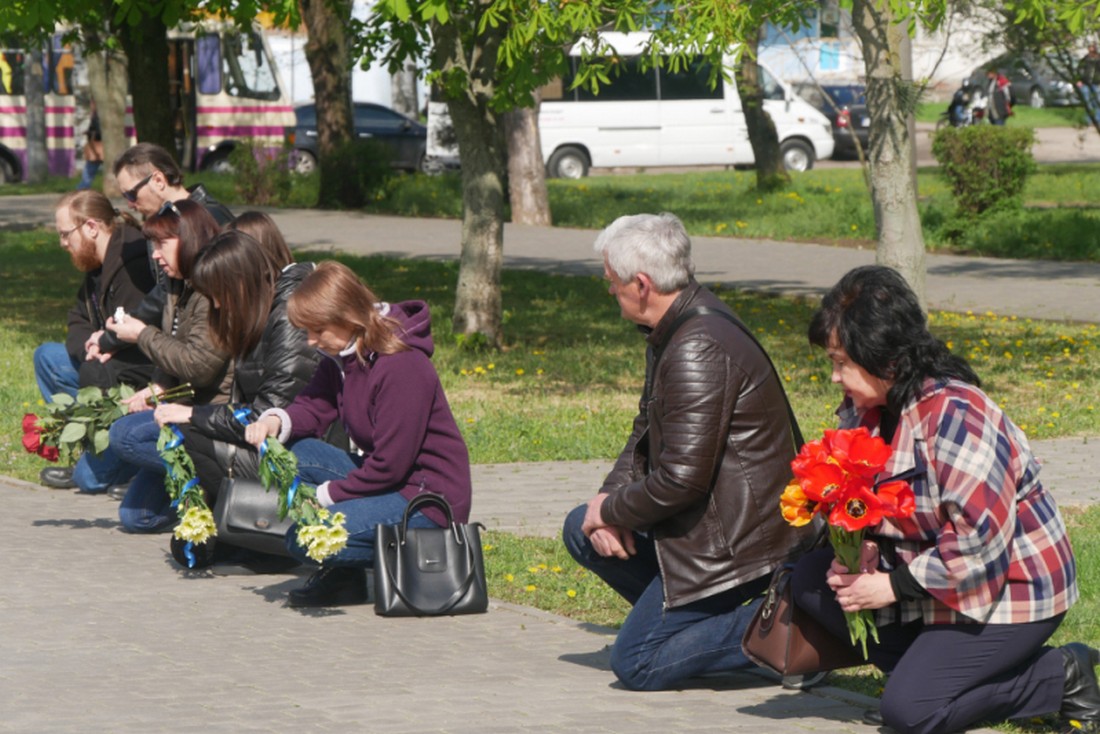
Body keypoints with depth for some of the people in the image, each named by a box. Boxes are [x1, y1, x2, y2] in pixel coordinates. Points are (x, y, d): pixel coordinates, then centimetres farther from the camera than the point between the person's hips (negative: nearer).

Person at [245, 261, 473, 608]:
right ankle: (341, 576, -1)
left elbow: (390, 465, -22)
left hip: (429, 499, -10)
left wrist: (325, 496, -14)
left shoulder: (403, 366, -22)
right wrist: (277, 421, -15)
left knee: (303, 538, -21)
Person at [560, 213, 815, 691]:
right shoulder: (672, 332, 9)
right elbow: (646, 435, 17)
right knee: (581, 532, 16)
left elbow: (682, 478, -26)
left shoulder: (698, 350, -25)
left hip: (735, 540, -11)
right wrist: (611, 498, -1)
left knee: (635, 664, -8)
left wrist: (610, 511, -10)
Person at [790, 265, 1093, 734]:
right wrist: (856, 553, -12)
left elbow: (979, 538, -30)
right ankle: (925, 666, -3)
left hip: (1011, 587, -9)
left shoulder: (954, 414, -26)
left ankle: (1063, 678, -4)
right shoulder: (865, 409, 3)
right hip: (930, 575, 9)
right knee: (812, 581, -2)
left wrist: (895, 586, -24)